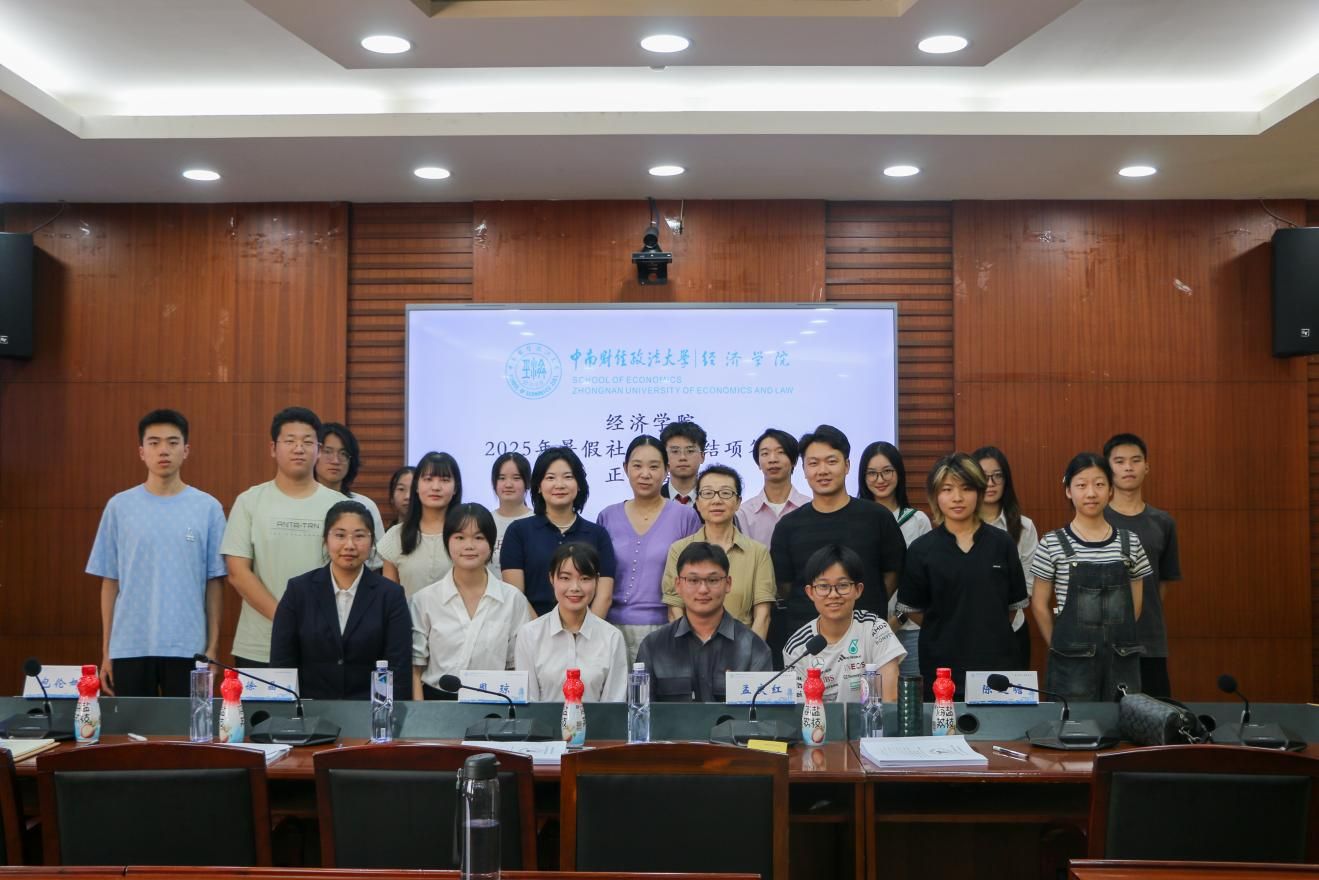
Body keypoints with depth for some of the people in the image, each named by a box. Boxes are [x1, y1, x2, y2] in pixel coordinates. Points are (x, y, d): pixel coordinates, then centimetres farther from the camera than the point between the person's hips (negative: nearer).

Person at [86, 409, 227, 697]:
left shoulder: (208, 507, 1)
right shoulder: (119, 506, 3)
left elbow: (214, 582, 3)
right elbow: (110, 581, 6)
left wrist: (213, 646, -1)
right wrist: (106, 650, 4)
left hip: (188, 647, -1)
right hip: (130, 647, 1)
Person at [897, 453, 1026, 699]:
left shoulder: (1001, 543, 1)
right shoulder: (922, 549, -2)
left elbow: (1014, 604, 10)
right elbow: (912, 609, 5)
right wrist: (946, 633, 9)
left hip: (997, 662, 1)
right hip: (942, 667, -1)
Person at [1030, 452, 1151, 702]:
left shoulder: (1129, 542, 4)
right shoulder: (1052, 544, -4)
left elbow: (1135, 604, 11)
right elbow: (1039, 605, 2)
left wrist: (1116, 639, 7)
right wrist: (1062, 647, 4)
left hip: (1122, 657, 2)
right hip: (1072, 661, -2)